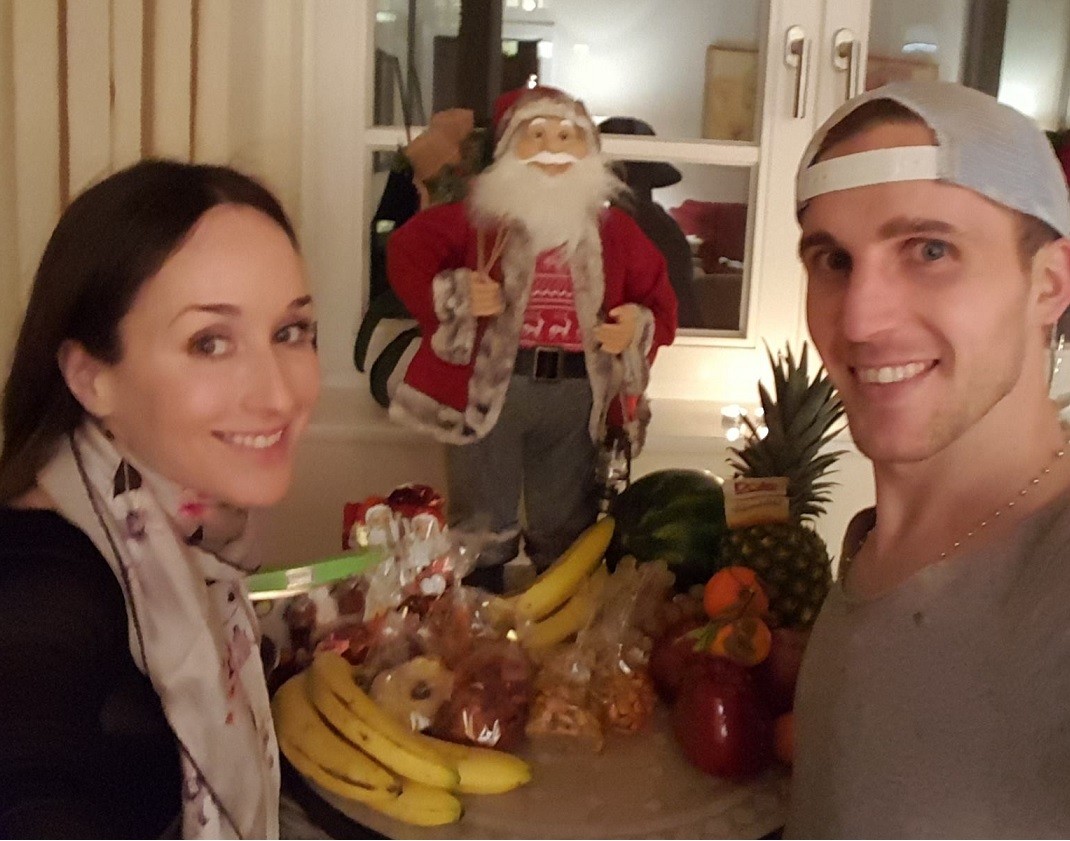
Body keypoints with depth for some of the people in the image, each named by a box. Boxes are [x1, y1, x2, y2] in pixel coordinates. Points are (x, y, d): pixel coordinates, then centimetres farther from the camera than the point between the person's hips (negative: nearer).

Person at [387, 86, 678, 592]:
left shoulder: (616, 230, 7)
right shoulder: (479, 212, -2)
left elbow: (659, 299, 12)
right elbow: (407, 249, -2)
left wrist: (639, 327, -10)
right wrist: (454, 294, -16)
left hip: (576, 392, 3)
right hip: (489, 386, -2)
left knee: (568, 532, 16)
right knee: (480, 528, 8)